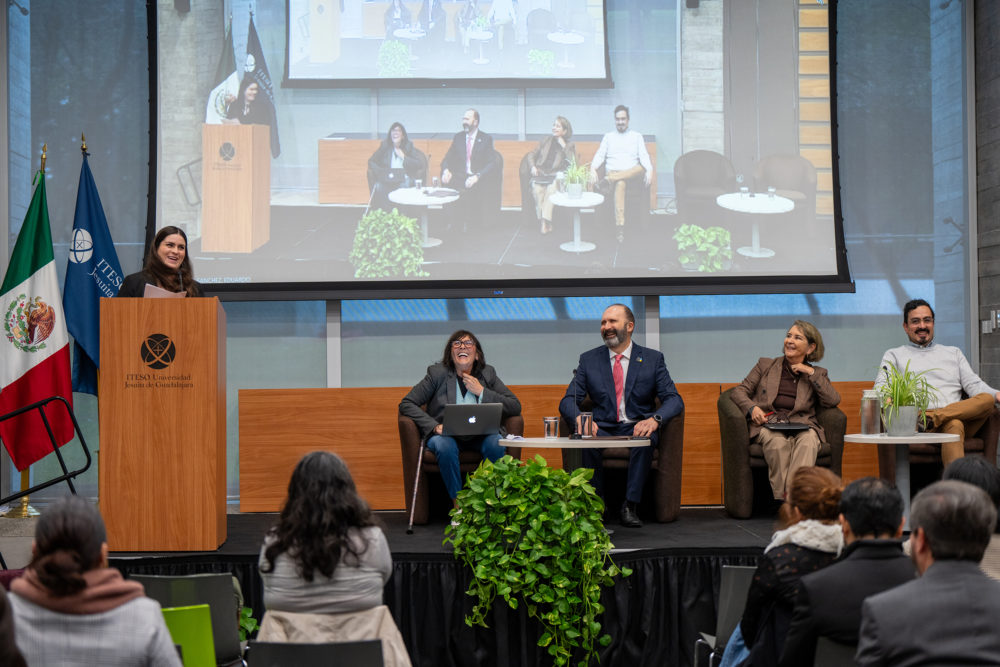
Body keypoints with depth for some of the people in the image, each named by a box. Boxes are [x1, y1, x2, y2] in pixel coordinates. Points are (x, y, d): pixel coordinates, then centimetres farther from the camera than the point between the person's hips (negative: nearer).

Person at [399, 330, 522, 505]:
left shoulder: (487, 373, 8)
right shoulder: (437, 373, 2)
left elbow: (516, 407, 2)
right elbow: (406, 404, -3)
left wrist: (481, 391, -8)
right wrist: (434, 426, -17)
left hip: (480, 435, 2)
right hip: (446, 433, -1)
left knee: (496, 443, -31)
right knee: (445, 446, -36)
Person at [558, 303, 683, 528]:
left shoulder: (653, 358, 6)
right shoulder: (588, 360, 10)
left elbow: (674, 400, -3)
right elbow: (568, 401, 2)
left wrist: (654, 419, -26)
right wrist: (579, 418, -24)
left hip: (638, 427, -1)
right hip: (603, 429, 1)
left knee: (645, 438, -35)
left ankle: (630, 506, -30)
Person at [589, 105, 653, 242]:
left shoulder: (637, 136, 18)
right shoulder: (608, 137, 20)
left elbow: (644, 156, 6)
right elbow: (599, 156, 10)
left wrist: (649, 171, -15)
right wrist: (593, 169, -11)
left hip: (632, 173, 1)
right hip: (613, 171, -1)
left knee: (641, 168, -35)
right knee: (620, 184, -38)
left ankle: (609, 180, -52)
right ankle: (620, 226, -49)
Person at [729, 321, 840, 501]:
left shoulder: (817, 374, 22)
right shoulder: (766, 365, 22)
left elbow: (833, 401, 6)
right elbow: (740, 390, 16)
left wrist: (811, 373, 3)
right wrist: (752, 408, -6)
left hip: (802, 425, 0)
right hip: (769, 424, 0)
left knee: (808, 441, -37)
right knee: (778, 443, -37)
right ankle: (781, 500, -39)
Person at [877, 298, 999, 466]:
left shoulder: (953, 353, 33)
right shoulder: (894, 355, 25)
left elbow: (973, 384, 20)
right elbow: (881, 388, 9)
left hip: (959, 413, 4)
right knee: (954, 425, -38)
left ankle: (931, 419, -44)